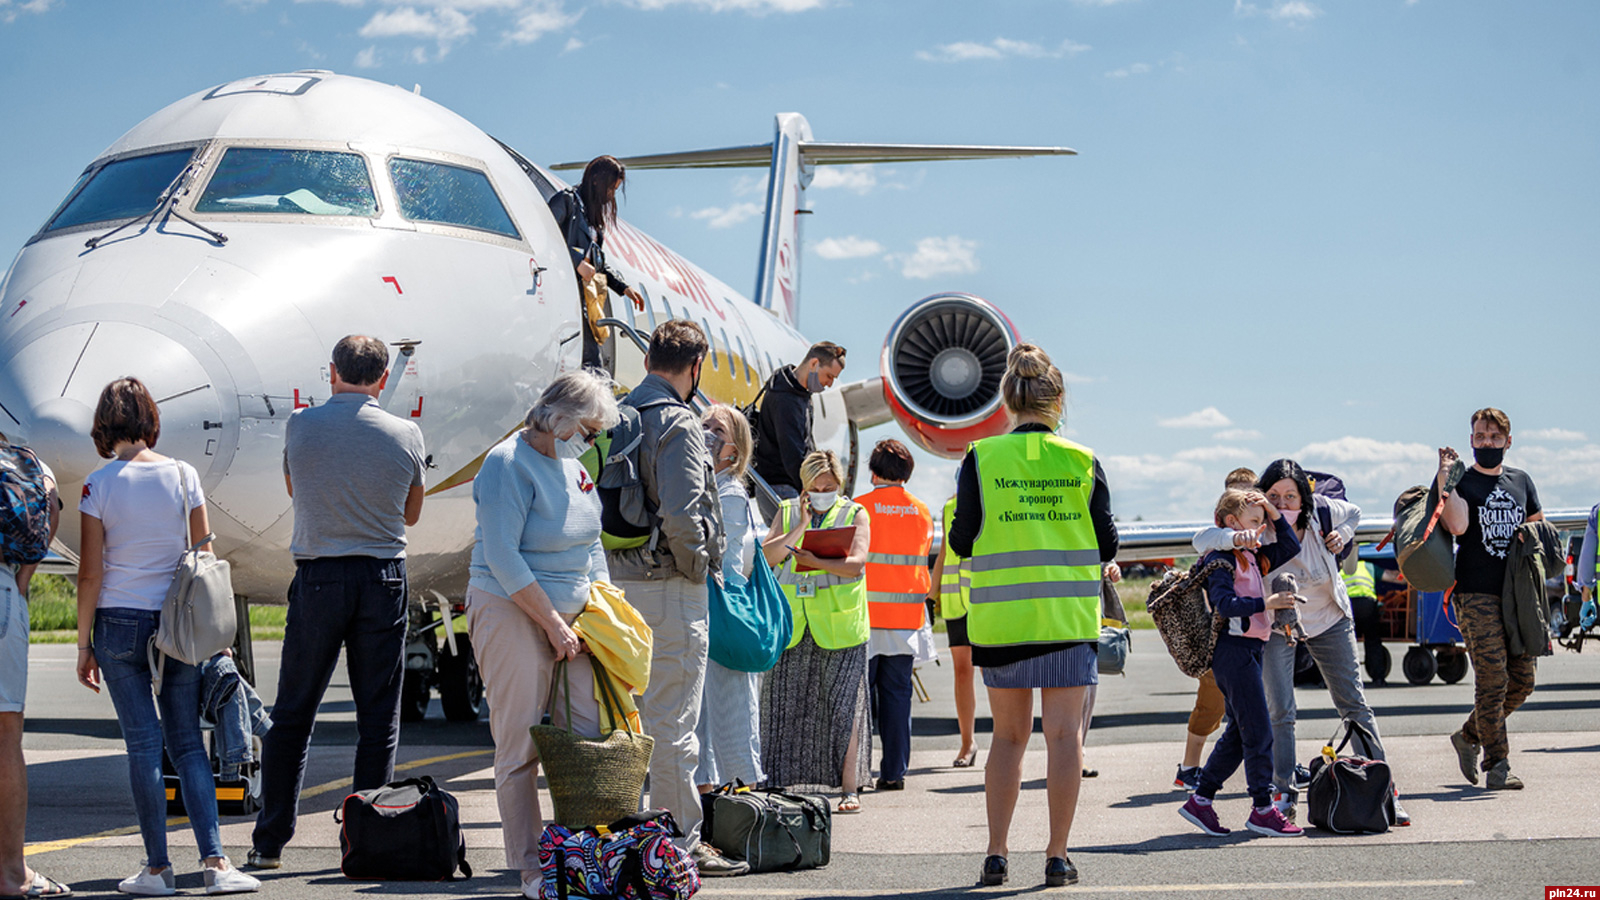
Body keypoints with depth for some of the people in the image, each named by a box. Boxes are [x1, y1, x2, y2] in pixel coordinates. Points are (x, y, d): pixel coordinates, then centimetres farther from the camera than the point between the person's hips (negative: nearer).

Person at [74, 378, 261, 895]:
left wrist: (84, 644, 2)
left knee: (144, 743, 4)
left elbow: (91, 573, -6)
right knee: (187, 743, 8)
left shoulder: (99, 486, -7)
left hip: (120, 623, -2)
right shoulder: (184, 476, 0)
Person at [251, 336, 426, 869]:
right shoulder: (406, 435, -1)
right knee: (378, 719, 7)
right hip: (384, 578, 0)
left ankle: (269, 842, 11)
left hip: (318, 575, 0)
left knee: (292, 715, 9)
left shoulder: (301, 426, -1)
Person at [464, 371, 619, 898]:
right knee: (520, 748, -4)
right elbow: (504, 559, -18)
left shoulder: (572, 466, 14)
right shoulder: (509, 464, -12)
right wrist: (553, 623, -16)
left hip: (570, 616, 8)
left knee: (588, 737, 2)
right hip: (513, 615, -8)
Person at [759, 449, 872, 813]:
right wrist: (800, 528, -11)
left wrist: (817, 562, -24)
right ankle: (785, 784, 12)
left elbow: (856, 562, -10)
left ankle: (849, 788, -1)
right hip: (791, 625, 2)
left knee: (843, 706, -5)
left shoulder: (855, 514, 5)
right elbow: (766, 556, -1)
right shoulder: (787, 511, 12)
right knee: (787, 705, 3)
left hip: (839, 627, -2)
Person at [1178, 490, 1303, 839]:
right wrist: (1265, 604, -25)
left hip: (1248, 650, 10)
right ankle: (1262, 810, 1)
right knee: (1259, 732, -6)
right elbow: (1224, 604, -21)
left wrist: (1274, 513, 12)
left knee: (1239, 733, 12)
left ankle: (1200, 800, 16)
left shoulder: (1252, 557, 16)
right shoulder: (1220, 558, -10)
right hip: (1233, 649, -10)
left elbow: (1290, 548, 22)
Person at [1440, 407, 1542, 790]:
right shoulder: (1462, 482, 1)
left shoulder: (1521, 481, 16)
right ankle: (1497, 766, -6)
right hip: (1477, 594, -6)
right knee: (1492, 679, -11)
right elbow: (1457, 526, -17)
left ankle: (1469, 737, 24)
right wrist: (1445, 478, -20)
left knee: (1522, 681, 5)